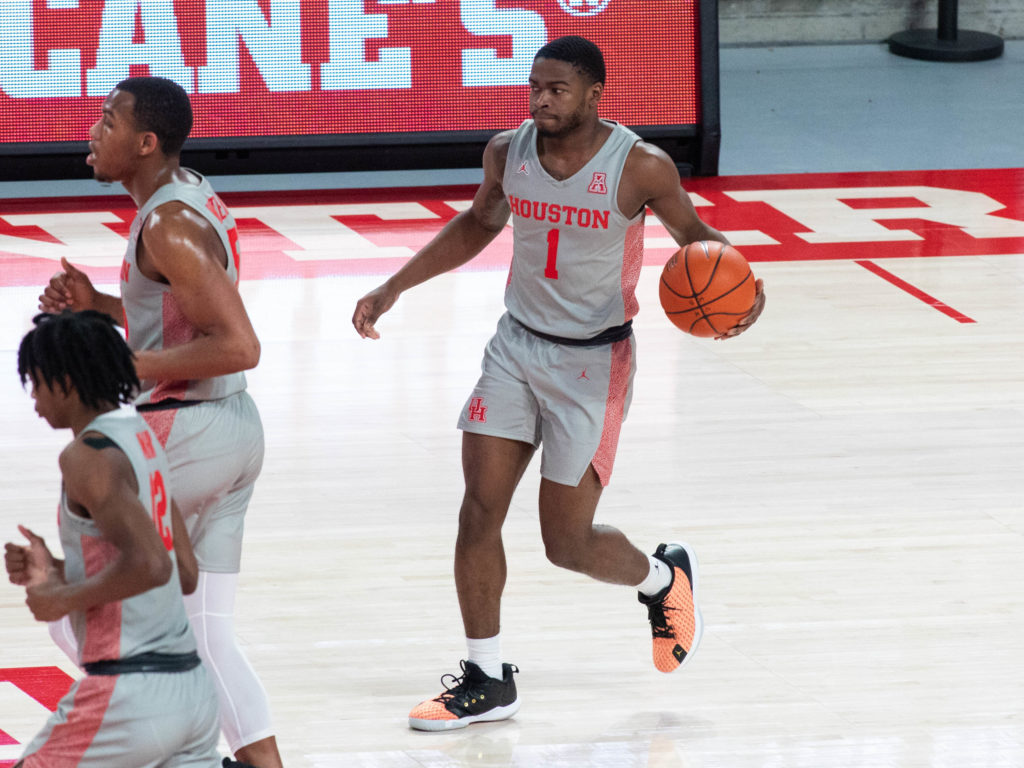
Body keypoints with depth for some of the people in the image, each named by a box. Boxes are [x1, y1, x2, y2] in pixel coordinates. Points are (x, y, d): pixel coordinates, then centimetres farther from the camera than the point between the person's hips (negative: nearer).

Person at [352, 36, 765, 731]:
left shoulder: (640, 167, -18)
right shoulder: (508, 152, -5)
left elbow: (693, 234, -2)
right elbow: (477, 226, 15)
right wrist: (394, 288, 12)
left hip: (593, 361, -4)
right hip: (517, 347, 4)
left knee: (568, 543, 0)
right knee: (480, 512, -4)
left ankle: (665, 577, 33)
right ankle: (487, 681, 9)